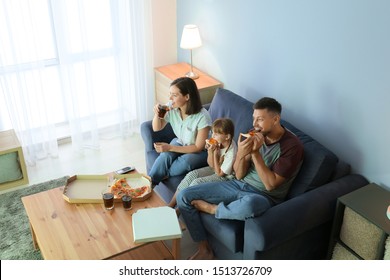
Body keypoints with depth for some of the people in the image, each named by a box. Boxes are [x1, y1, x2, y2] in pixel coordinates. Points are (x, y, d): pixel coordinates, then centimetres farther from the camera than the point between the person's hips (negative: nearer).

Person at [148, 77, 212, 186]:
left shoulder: (202, 117, -30)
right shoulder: (171, 108, -16)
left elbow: (198, 147, -22)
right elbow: (156, 128, -1)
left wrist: (170, 148, -27)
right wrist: (157, 114, -24)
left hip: (200, 151, -4)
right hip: (179, 143, 4)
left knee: (186, 161, -34)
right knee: (165, 156, -27)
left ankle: (162, 175, -7)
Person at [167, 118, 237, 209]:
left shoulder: (231, 152, -30)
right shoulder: (219, 143, -11)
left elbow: (219, 173, -19)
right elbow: (211, 165, 0)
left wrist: (215, 153, -23)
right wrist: (210, 151, -20)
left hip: (224, 177, -7)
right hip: (214, 169, 7)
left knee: (197, 182, -22)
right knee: (191, 175, -11)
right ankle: (171, 204, -6)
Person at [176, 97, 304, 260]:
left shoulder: (292, 146, -14)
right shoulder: (254, 135, 2)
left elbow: (270, 184, -18)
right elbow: (239, 175, 1)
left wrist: (256, 153, -23)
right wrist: (241, 153, -19)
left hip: (264, 196, -5)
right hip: (239, 185, 6)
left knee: (249, 205, -45)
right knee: (184, 197, -8)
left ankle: (210, 208, -11)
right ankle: (205, 249, 4)